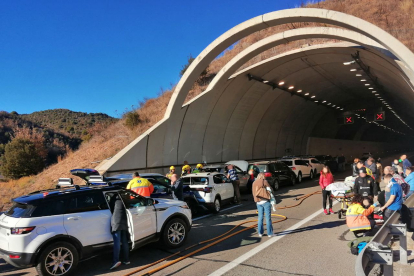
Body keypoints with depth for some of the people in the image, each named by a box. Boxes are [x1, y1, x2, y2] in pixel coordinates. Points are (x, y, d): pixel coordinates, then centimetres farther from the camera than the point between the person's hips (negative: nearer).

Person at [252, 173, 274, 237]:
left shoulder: (254, 183, 13)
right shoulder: (264, 181, -3)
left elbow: (253, 193, 14)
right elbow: (270, 189, 0)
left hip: (258, 202, 5)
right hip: (265, 201, -5)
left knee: (260, 217, 13)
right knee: (268, 217, 1)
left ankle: (260, 232, 16)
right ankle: (270, 233, 3)